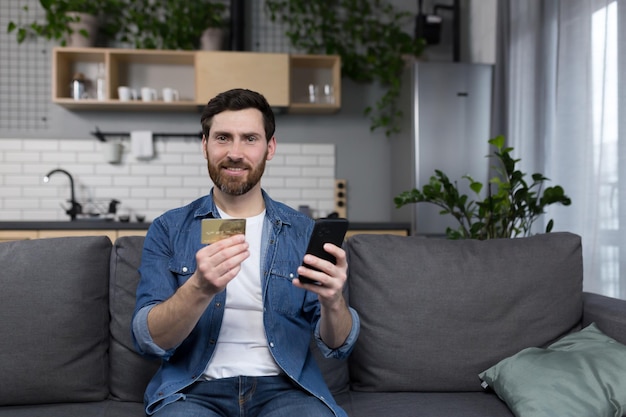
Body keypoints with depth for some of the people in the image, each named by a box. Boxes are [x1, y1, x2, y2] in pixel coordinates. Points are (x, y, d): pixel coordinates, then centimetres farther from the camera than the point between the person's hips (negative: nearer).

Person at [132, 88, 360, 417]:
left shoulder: (305, 232, 7)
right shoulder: (167, 230, 5)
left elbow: (337, 347, 3)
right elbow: (148, 340, -6)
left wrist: (333, 302, -20)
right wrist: (200, 289, -25)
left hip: (284, 386, 1)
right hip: (195, 388, -1)